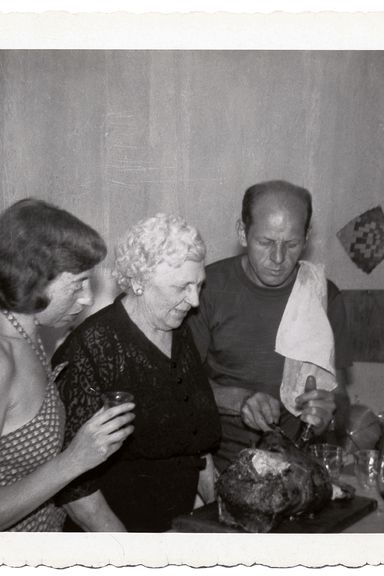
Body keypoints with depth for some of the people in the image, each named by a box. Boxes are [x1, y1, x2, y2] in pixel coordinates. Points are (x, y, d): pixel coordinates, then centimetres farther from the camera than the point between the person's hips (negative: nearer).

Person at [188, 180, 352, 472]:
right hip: (218, 457, -2)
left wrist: (328, 412, -17)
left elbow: (338, 392, 6)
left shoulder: (324, 296, 2)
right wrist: (239, 400, -19)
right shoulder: (209, 286, -4)